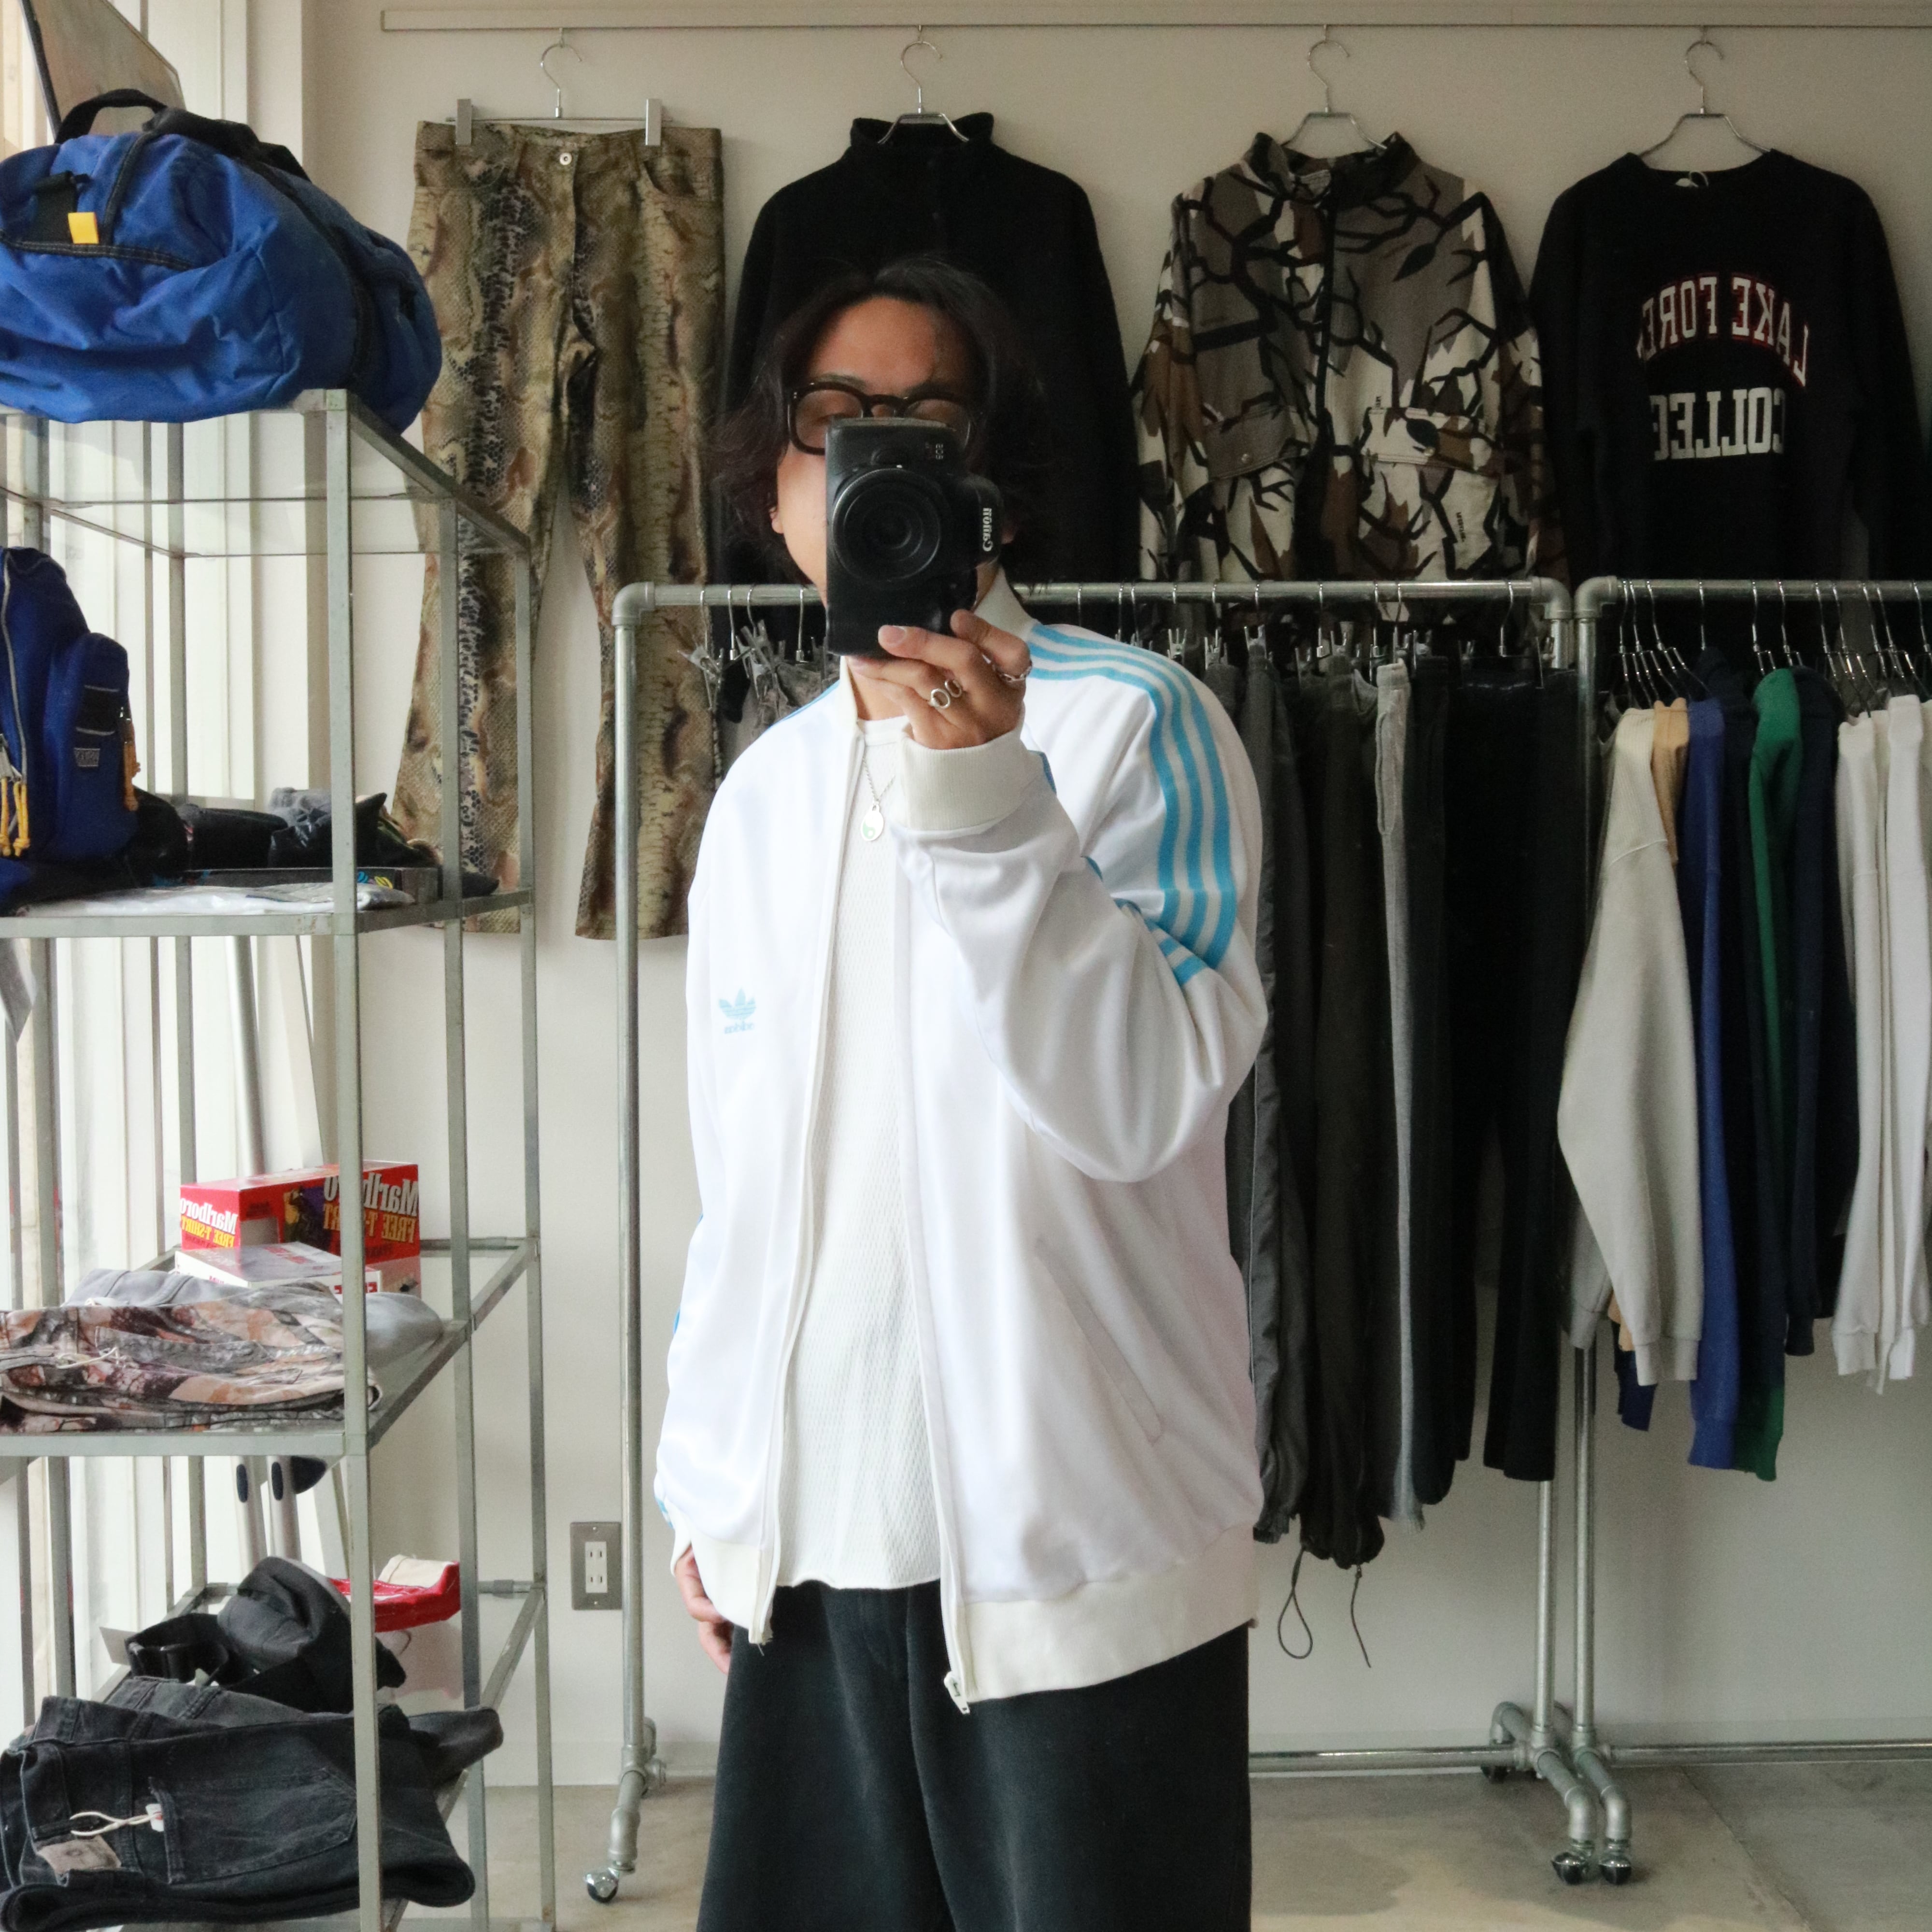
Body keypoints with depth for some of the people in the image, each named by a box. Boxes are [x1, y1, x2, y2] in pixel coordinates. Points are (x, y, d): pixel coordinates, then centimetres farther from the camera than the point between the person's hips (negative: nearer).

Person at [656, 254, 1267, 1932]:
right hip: (811, 1539, 5)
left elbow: (1145, 1103, -21)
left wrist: (980, 793, -28)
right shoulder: (762, 788, 10)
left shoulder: (1131, 725, -8)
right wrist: (708, 1475, 15)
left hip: (1076, 1545, -5)